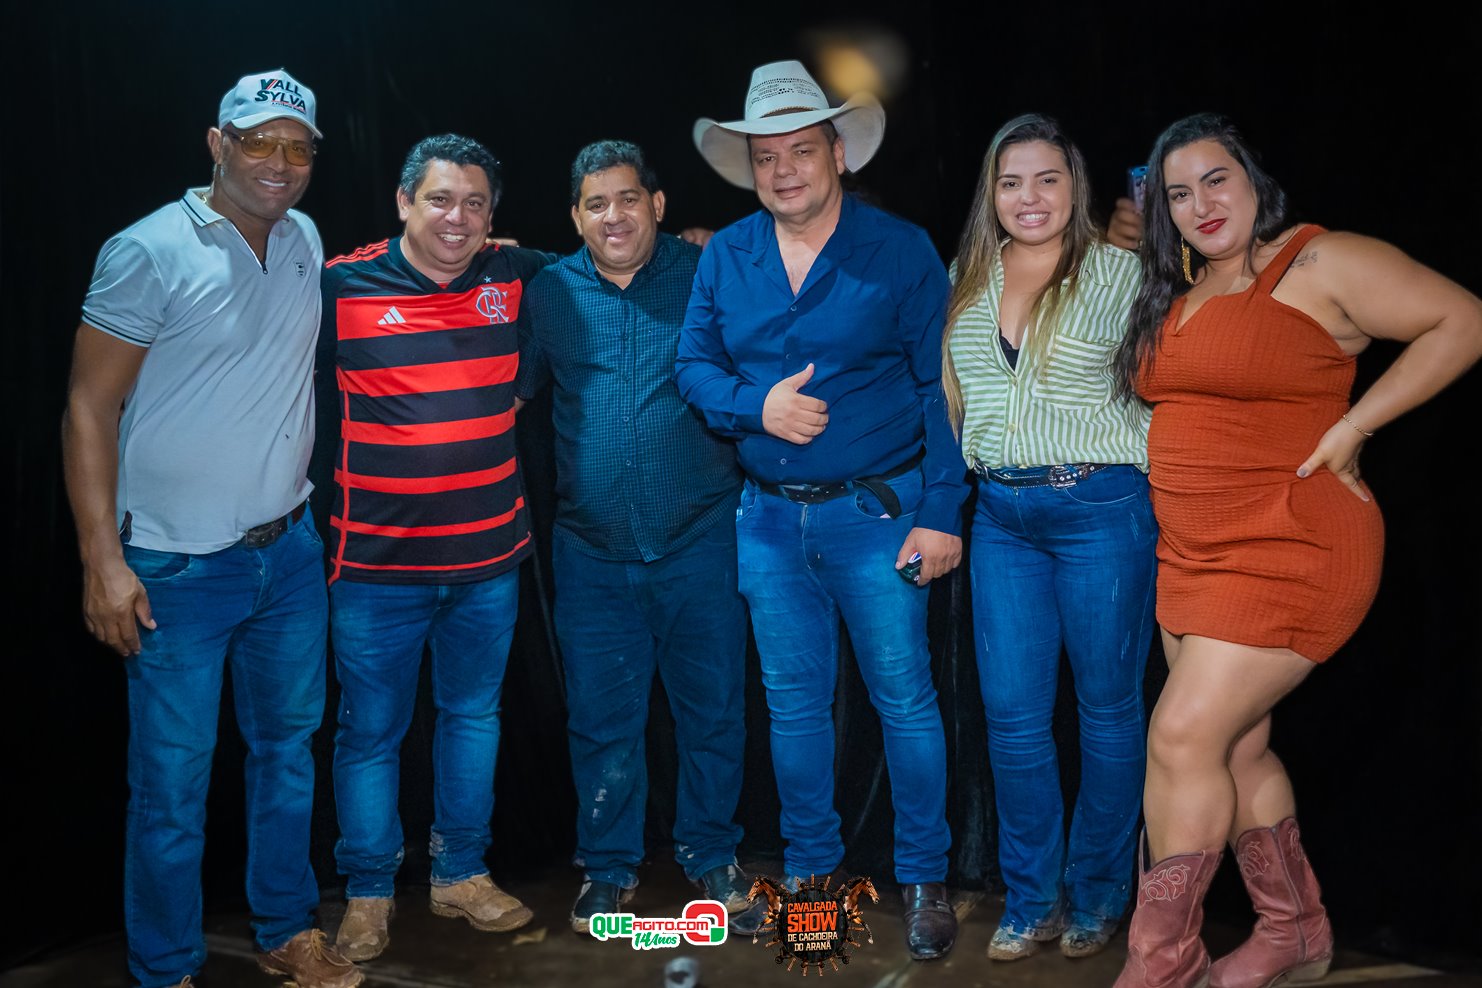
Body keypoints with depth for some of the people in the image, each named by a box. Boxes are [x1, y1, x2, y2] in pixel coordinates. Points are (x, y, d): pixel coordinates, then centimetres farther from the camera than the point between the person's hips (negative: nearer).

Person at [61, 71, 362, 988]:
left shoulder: (306, 241, 5)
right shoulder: (148, 253, -12)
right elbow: (89, 408, -11)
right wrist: (104, 560, -15)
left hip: (290, 552, 6)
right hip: (178, 567, -5)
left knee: (288, 750, 16)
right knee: (173, 782, 4)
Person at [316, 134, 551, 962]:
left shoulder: (516, 277, 1)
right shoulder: (341, 287, -8)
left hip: (489, 555, 4)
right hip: (378, 561, -3)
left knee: (474, 715, 16)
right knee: (371, 731, 8)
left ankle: (462, 875, 35)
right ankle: (369, 893, 27)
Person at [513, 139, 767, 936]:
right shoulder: (549, 293, 5)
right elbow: (511, 390, 13)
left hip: (700, 541, -1)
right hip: (592, 550, 2)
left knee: (712, 708, 10)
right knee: (601, 719, 10)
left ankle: (711, 856, 32)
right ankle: (608, 864, 31)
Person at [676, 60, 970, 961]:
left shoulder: (902, 250, -6)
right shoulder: (725, 256, 5)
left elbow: (941, 387, -8)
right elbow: (694, 365, 7)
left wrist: (942, 512, -14)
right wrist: (756, 407, -14)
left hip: (877, 512, -3)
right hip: (768, 516, 4)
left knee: (906, 699, 2)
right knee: (794, 703, 14)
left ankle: (925, 879, 21)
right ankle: (811, 867, 31)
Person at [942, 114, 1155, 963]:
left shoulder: (1121, 273, -2)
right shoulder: (967, 280, 11)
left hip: (1101, 509, -4)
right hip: (1001, 514, 4)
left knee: (1108, 707, 7)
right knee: (1013, 713, 6)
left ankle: (1098, 895, 25)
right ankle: (1033, 899, 22)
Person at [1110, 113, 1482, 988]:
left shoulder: (1320, 263, -8)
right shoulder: (1175, 291, 13)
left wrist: (1353, 426, -14)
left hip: (1292, 548, -8)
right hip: (1195, 554, 8)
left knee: (1184, 735, -13)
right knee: (1238, 751, 13)